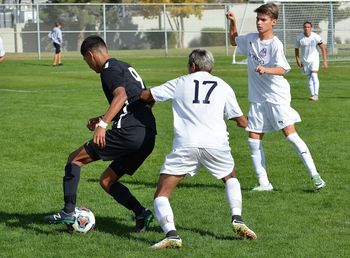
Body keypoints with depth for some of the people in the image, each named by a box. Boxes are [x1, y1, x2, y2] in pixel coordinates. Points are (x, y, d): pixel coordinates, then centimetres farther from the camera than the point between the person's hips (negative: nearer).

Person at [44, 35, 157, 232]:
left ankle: (68, 212, -6)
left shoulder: (109, 68, -2)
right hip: (149, 136, 9)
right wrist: (103, 119, 36)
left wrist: (103, 124, -30)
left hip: (129, 132, -9)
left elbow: (121, 96, -21)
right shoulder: (126, 67, 27)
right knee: (107, 181, 18)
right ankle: (141, 213, -1)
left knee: (75, 159, 3)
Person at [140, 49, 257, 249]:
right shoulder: (223, 87, 18)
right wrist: (244, 120, 45)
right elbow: (242, 122, 21)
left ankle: (171, 234, -20)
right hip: (216, 143, 2)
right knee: (231, 178, 33)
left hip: (186, 144, -2)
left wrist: (150, 102, 41)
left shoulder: (180, 83, 15)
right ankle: (237, 220, 13)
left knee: (162, 195, 4)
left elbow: (145, 96, 17)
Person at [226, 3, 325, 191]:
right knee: (253, 139, 3)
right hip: (258, 98, 7)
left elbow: (282, 69, -27)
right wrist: (233, 22, 11)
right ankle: (263, 183, 9)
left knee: (290, 133, -15)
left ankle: (314, 174, -9)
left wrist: (266, 70, -45)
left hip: (277, 96, -7)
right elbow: (234, 41, 28)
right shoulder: (251, 39, 6)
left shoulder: (275, 44, -14)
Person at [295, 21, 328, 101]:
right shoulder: (299, 38, -9)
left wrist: (325, 61, -11)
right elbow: (296, 49, 6)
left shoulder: (316, 37, -15)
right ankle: (312, 94, 15)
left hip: (314, 58, -3)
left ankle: (316, 94, -20)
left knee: (314, 75, -19)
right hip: (305, 60, 3)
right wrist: (297, 59, -3)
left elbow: (323, 48, -8)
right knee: (309, 77, 7)